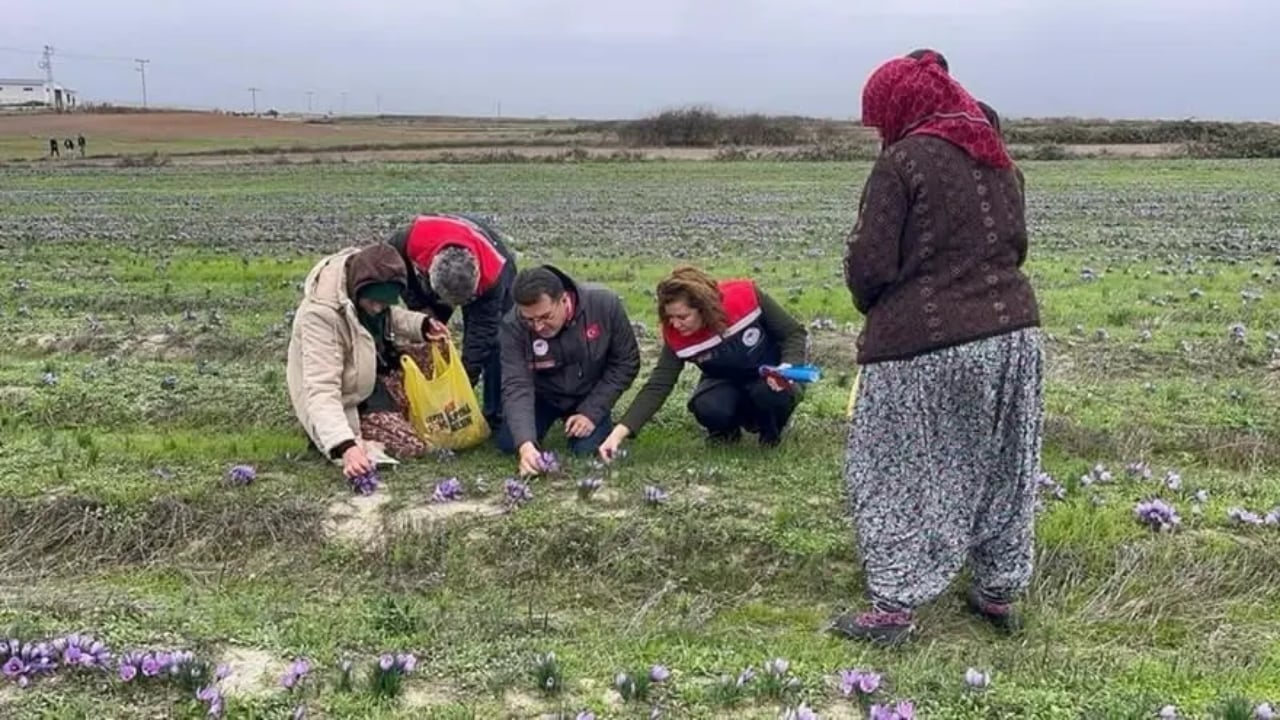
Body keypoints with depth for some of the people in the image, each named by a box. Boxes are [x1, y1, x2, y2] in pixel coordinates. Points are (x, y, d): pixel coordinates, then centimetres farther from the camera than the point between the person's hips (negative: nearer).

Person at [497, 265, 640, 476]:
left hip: (589, 395, -1)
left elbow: (626, 363, -15)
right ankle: (553, 418, 17)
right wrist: (525, 444, -46)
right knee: (507, 443, -15)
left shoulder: (605, 304, -27)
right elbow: (516, 386, -31)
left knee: (587, 450, -21)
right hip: (543, 395, 1)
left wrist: (592, 412, -21)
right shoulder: (513, 326, -28)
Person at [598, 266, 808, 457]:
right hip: (728, 382, 2)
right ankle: (727, 428, 5)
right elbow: (657, 386, -22)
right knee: (707, 409, -31)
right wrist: (620, 431, -33)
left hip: (772, 376, -1)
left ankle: (771, 428, -1)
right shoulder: (676, 336, -22)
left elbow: (795, 333, -17)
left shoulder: (746, 296, -30)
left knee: (773, 393, -36)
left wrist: (788, 367, -37)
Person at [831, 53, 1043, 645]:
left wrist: (873, 309, 8)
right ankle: (999, 593, 28)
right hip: (1012, 333, 7)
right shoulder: (997, 159, 13)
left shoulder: (904, 160, -10)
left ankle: (894, 607, 6)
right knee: (998, 468, 16)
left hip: (923, 346, -7)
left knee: (899, 473, 4)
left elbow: (869, 262, -11)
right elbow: (1013, 244, 17)